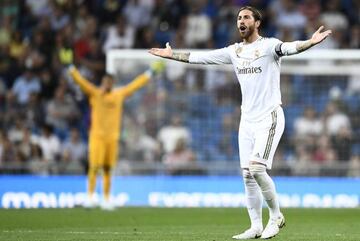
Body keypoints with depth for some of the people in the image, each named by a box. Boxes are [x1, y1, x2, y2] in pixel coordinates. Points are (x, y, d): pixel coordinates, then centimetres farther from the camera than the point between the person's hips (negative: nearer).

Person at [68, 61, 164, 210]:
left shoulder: (120, 95, 12)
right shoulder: (94, 94, 2)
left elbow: (135, 85, 21)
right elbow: (81, 81, -7)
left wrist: (150, 72, 26)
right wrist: (71, 69, -18)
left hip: (113, 137, 3)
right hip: (97, 136, -3)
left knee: (107, 169, 6)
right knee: (94, 167, -11)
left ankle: (106, 200, 10)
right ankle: (90, 197, -11)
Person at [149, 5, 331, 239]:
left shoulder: (269, 46, -8)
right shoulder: (234, 51, 11)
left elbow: (289, 48, -29)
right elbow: (199, 58, 18)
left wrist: (311, 42, -49)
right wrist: (171, 55, 22)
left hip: (269, 117, -7)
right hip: (247, 121, 7)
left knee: (257, 168, -18)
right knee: (248, 175, 4)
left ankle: (276, 215, 1)